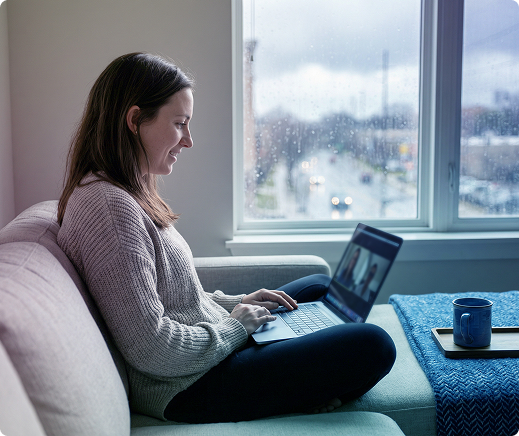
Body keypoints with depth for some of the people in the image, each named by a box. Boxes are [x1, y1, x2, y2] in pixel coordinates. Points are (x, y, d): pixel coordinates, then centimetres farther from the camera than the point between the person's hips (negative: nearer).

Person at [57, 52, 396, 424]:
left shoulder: (127, 193, 8)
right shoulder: (109, 207, -25)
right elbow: (152, 349, -29)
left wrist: (234, 303, 7)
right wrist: (234, 327, -14)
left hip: (215, 340, 11)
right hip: (187, 389, -11)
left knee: (321, 286, 25)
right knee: (372, 347, -14)